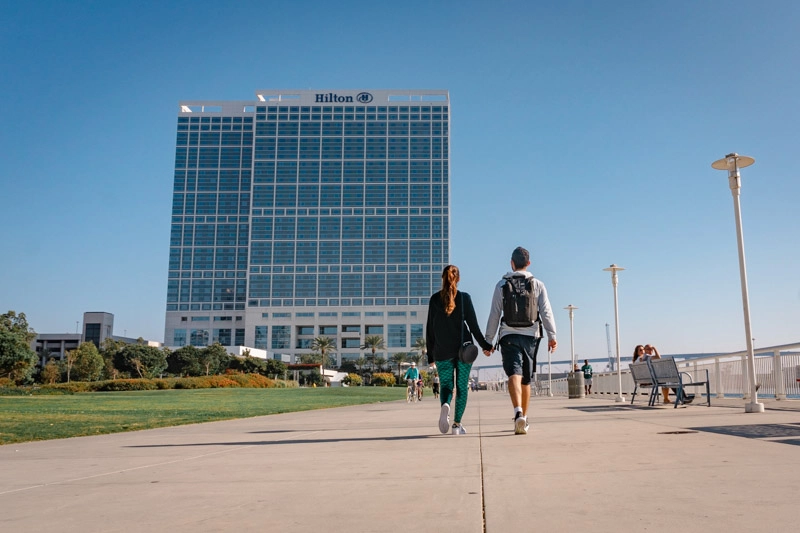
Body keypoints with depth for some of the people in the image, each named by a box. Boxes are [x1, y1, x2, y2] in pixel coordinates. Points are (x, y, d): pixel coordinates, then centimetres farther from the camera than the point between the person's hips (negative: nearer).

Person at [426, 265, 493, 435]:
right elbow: (473, 324, -2)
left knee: (446, 385, 9)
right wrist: (484, 345, 9)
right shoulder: (464, 297, -2)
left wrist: (430, 354, 9)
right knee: (462, 387, 8)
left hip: (442, 351, 1)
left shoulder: (435, 299, 2)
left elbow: (430, 329, 3)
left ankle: (445, 405, -22)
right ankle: (457, 424, 5)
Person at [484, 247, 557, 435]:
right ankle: (524, 419, 23)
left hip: (509, 335, -2)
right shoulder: (538, 285, 7)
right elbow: (546, 312, -4)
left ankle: (518, 412, -37)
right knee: (526, 380, 13)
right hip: (530, 335, 2)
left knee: (514, 375, -14)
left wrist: (488, 340, 7)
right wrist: (552, 335, -7)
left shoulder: (502, 284, 5)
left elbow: (494, 315, 3)